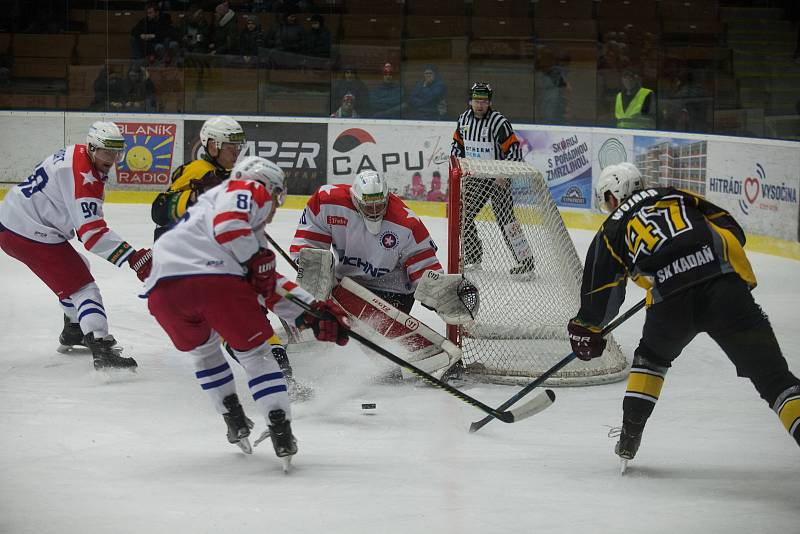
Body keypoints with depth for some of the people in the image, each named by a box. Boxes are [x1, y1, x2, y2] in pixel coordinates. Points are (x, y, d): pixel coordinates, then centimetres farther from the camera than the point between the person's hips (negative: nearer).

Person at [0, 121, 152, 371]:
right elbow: (93, 233, -29)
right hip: (29, 233, -11)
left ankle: (73, 332, 43)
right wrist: (134, 258, -32)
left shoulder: (74, 155, 10)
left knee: (76, 268, 30)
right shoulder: (81, 175, -22)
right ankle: (101, 350, -28)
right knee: (83, 287, -13)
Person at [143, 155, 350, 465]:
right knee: (255, 353, 9)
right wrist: (257, 260, 2)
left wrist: (314, 312, 32)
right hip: (215, 278, -7)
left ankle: (234, 420, 30)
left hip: (162, 291, 7)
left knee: (201, 349, 32)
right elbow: (227, 222, -8)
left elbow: (269, 287, 37)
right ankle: (281, 433, 4)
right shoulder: (252, 190, 16)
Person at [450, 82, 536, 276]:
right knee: (462, 215, 7)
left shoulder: (499, 122, -18)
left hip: (498, 178, -7)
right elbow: (458, 144, 18)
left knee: (505, 218, -12)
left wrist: (504, 175, -21)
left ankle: (525, 261, -10)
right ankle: (472, 257, 24)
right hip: (475, 177, 7)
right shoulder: (464, 119, 3)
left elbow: (514, 150, -17)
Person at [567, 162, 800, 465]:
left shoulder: (613, 229, 23)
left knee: (652, 356, 32)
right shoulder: (675, 196, 28)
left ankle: (630, 437, 31)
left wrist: (587, 330, 40)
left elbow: (600, 291, 23)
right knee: (770, 372, -3)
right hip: (725, 287, 0)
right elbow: (732, 231, 23)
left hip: (672, 302, 0)